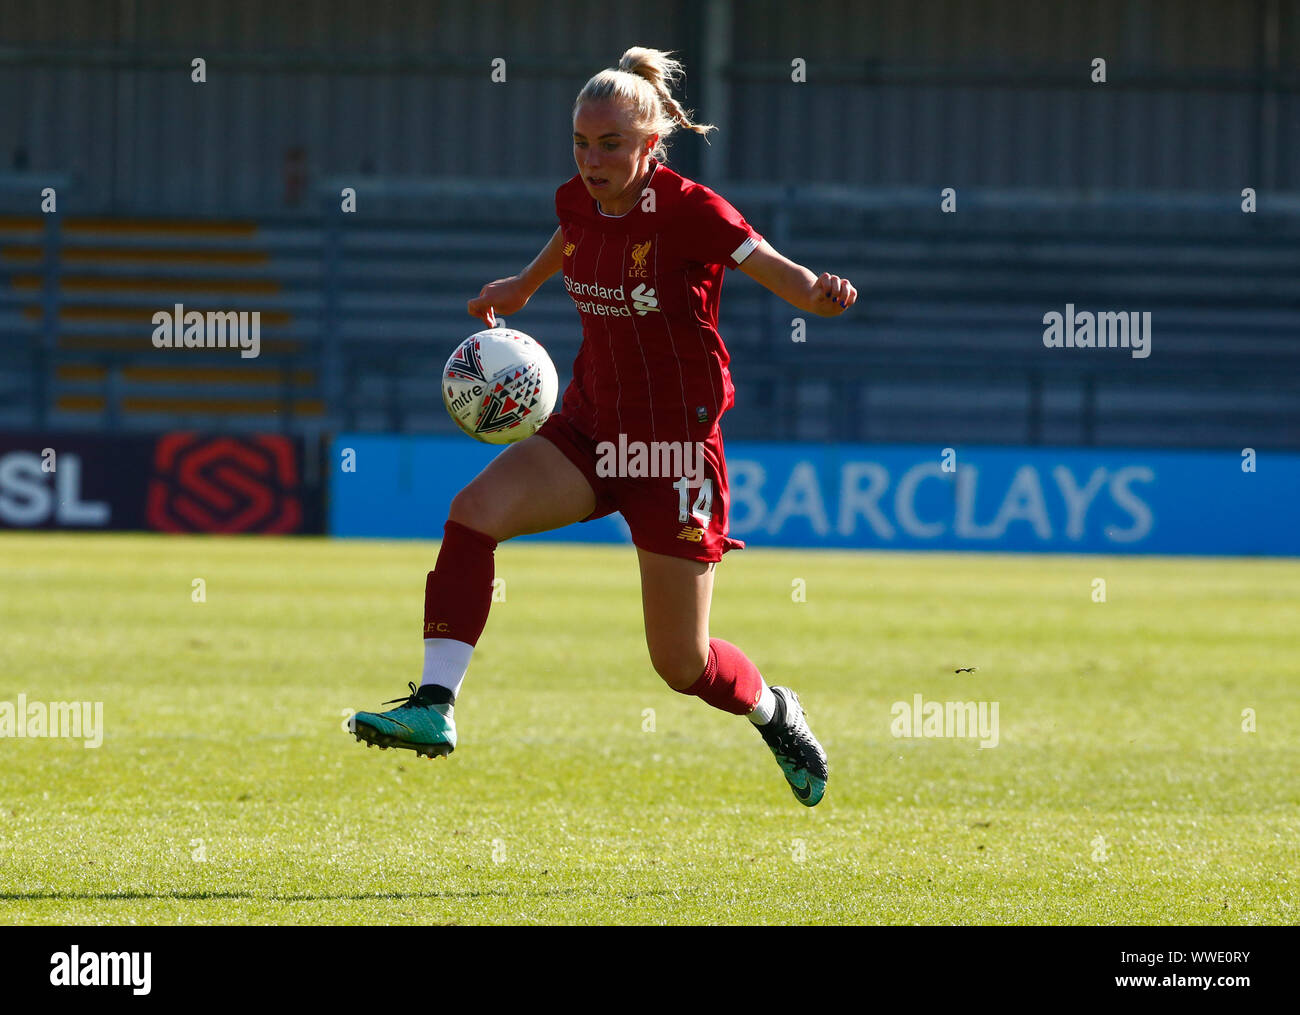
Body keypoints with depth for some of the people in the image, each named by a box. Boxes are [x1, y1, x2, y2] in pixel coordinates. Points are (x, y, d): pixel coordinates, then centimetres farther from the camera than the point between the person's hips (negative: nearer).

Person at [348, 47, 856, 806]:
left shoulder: (689, 212, -18)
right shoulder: (580, 203, 0)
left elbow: (796, 285, -22)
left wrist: (825, 294, -43)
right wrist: (524, 286, 40)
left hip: (675, 445, -5)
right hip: (589, 429, 5)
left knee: (682, 664, 2)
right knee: (474, 513, -22)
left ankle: (774, 713, 35)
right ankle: (434, 707, -24)